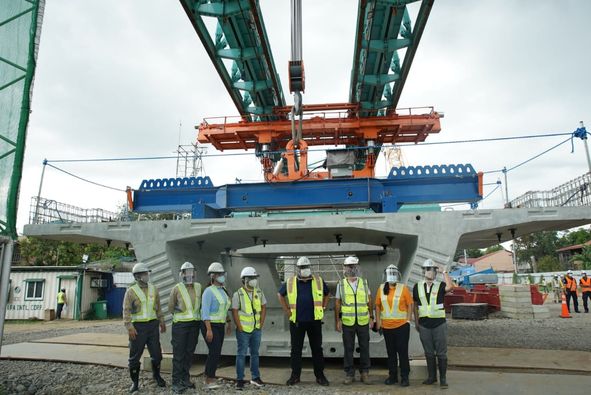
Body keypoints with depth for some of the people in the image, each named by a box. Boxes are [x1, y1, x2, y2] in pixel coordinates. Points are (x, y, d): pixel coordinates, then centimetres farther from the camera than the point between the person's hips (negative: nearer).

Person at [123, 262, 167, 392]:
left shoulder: (153, 289, 8)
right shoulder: (131, 291, -5)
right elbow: (126, 311, -8)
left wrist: (161, 322, 14)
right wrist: (129, 327, -16)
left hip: (152, 325, 4)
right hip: (138, 327, -3)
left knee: (156, 353, 9)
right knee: (135, 356, 4)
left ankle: (157, 376, 31)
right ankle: (135, 382, 21)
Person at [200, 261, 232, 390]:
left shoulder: (223, 291, 12)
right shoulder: (209, 291, -12)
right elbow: (205, 311, -17)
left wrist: (228, 322, 13)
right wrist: (209, 330, -22)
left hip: (220, 326, 7)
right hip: (210, 325, -7)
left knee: (216, 353, 9)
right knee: (214, 352, -10)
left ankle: (209, 378, 21)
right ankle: (209, 380, 3)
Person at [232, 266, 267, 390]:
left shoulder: (259, 293, 3)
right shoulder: (238, 294, -11)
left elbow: (264, 308, 9)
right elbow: (234, 312, -11)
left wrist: (261, 324, 3)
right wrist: (240, 328, -12)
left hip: (256, 329, 5)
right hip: (243, 330, -4)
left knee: (255, 353, 14)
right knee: (241, 354, 4)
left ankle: (255, 377, 26)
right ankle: (240, 379, 14)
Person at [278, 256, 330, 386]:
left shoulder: (319, 281, 1)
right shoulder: (290, 282, 0)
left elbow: (326, 294, 17)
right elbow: (280, 295, 16)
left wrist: (322, 308, 7)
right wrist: (287, 310, 8)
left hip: (315, 321, 0)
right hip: (296, 322, 0)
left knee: (317, 349, 7)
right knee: (296, 349, 8)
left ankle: (320, 375, 19)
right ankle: (295, 375, 20)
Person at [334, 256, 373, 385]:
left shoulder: (364, 282, 6)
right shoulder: (341, 285, 1)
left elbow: (369, 301, 9)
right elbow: (337, 304, 2)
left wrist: (371, 317, 5)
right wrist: (337, 321, -2)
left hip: (363, 322, 1)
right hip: (347, 322, -1)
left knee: (364, 348, 7)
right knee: (348, 349, 6)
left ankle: (364, 373, 21)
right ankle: (349, 374, 18)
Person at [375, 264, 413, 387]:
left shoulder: (403, 288, -5)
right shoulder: (381, 288, 2)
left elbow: (410, 305, -2)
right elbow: (378, 305, 7)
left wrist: (408, 320, -8)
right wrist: (378, 321, 2)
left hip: (401, 325, -3)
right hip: (386, 326, 3)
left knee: (403, 352, 3)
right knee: (391, 352, 13)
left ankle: (404, 377, 14)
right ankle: (392, 376, 24)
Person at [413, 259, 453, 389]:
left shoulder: (440, 286, -4)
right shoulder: (417, 286, 3)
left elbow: (450, 286, -29)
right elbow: (415, 305, 10)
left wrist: (444, 272, -18)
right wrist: (416, 322, 9)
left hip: (439, 324, -2)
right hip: (424, 325, 2)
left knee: (441, 353, 4)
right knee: (429, 353, 12)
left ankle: (443, 378, 16)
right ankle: (432, 376, 26)